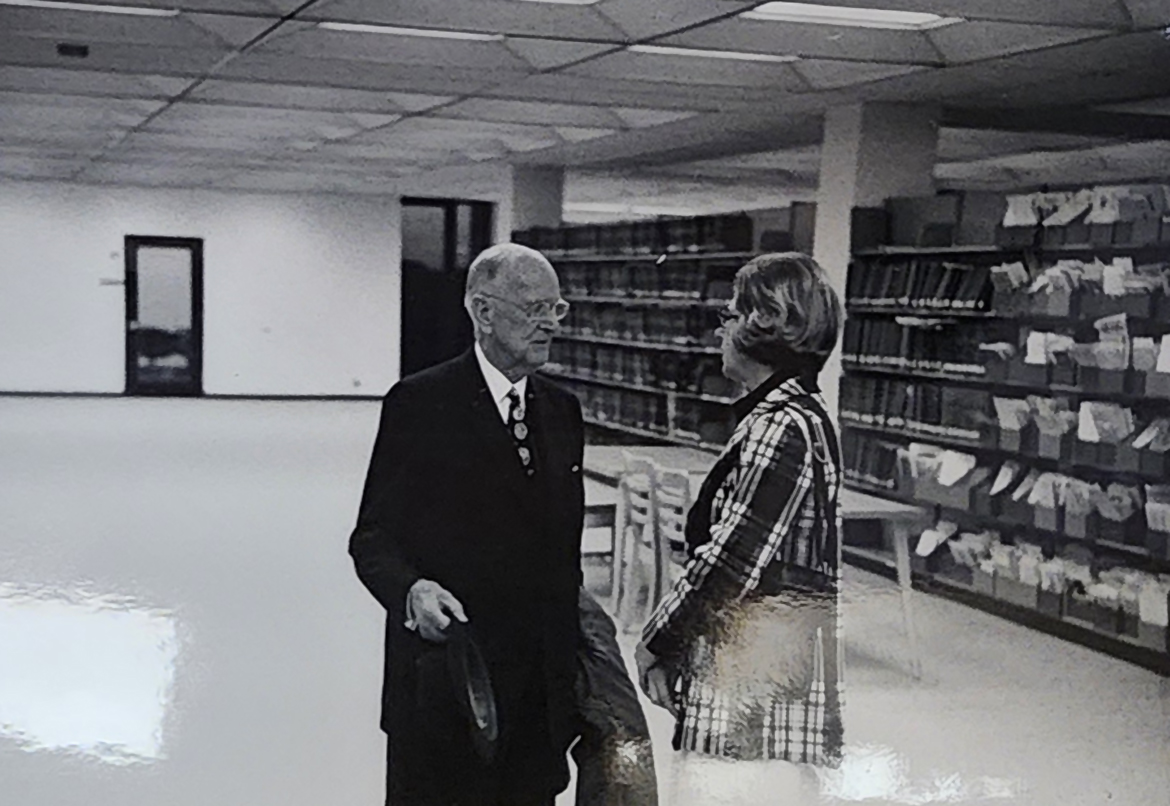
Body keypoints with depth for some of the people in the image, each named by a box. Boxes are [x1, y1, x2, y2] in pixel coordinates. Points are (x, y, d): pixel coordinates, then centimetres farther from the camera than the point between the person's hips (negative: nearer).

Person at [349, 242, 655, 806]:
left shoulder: (563, 411, 12)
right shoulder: (419, 403, -5)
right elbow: (372, 538, -5)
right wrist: (412, 590, -25)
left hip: (542, 690, 5)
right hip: (444, 687, -5)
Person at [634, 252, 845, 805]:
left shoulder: (781, 428, -16)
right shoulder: (801, 417, 14)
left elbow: (729, 560, -19)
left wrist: (656, 641, -8)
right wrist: (675, 640, 13)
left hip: (757, 678, -10)